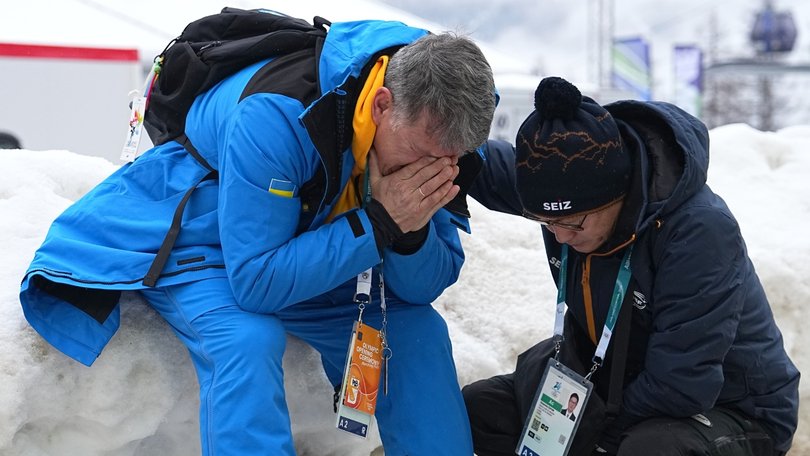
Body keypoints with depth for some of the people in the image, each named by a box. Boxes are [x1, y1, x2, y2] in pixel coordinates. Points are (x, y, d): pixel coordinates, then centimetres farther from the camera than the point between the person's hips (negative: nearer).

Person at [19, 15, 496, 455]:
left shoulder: (435, 132, -18)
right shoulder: (278, 114, -38)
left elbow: (426, 286, -12)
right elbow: (257, 280, -36)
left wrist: (412, 230, -35)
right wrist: (380, 221, -39)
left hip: (307, 249, 6)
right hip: (194, 240, -6)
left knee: (418, 330, -8)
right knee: (246, 339, -34)